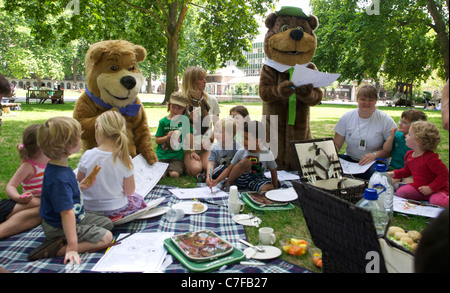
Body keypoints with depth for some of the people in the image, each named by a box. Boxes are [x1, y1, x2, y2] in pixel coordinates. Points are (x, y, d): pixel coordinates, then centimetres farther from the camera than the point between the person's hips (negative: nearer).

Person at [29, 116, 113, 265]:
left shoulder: (59, 166, -2)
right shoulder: (59, 179, -33)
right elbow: (67, 213, -34)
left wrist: (79, 187, 8)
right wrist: (72, 247, -32)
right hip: (59, 228, -10)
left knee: (107, 223, 16)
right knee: (106, 237, -15)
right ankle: (58, 249, -13)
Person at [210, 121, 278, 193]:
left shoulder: (267, 154, -14)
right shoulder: (241, 152, -12)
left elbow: (273, 173, -1)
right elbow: (229, 169, -8)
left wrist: (275, 189, 2)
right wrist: (217, 181, -21)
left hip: (257, 180, 0)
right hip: (240, 179, 0)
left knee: (268, 188, -35)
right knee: (246, 162, -32)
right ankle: (228, 182, -13)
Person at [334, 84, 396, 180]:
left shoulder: (385, 120, -3)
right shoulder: (347, 117, 4)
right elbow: (336, 145, 5)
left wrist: (375, 155, -21)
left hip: (375, 162, -2)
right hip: (350, 159, 2)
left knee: (375, 172, -38)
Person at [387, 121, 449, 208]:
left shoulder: (430, 158, -23)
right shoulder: (409, 154, 2)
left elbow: (444, 174, -21)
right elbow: (407, 170, 18)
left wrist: (431, 188, -24)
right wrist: (394, 174, 2)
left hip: (438, 189, -7)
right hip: (418, 187, 7)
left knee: (436, 201, -34)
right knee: (400, 192, -13)